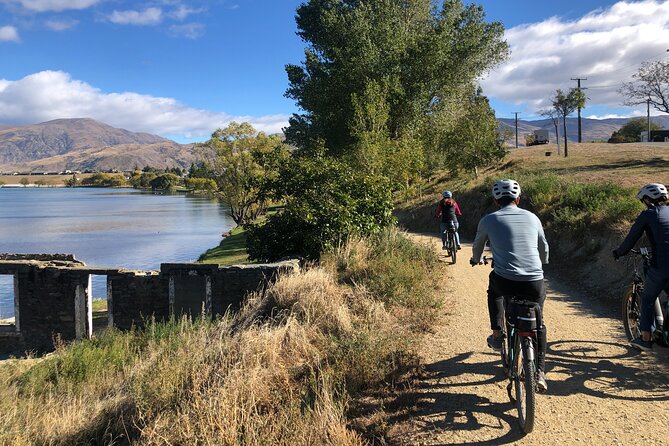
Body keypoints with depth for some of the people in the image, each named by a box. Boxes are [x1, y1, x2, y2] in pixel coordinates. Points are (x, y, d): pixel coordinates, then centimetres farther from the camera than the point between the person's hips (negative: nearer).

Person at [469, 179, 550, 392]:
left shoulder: (488, 220, 5)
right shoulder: (532, 217, 12)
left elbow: (478, 246, 23)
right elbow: (544, 247, 27)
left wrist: (476, 259, 46)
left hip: (506, 282, -2)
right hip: (535, 284, 2)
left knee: (494, 289, 36)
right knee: (538, 324, 26)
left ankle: (497, 334, 29)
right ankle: (539, 372, 18)